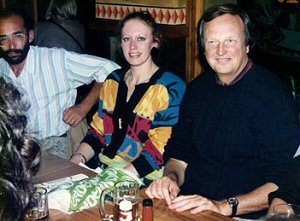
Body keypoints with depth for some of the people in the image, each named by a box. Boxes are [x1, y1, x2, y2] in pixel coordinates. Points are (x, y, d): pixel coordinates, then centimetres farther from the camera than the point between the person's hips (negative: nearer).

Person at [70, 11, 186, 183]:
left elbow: (159, 150, -14)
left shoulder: (171, 87, -8)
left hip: (144, 181, -6)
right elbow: (98, 132, 15)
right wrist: (77, 159, -4)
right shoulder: (113, 80, 13)